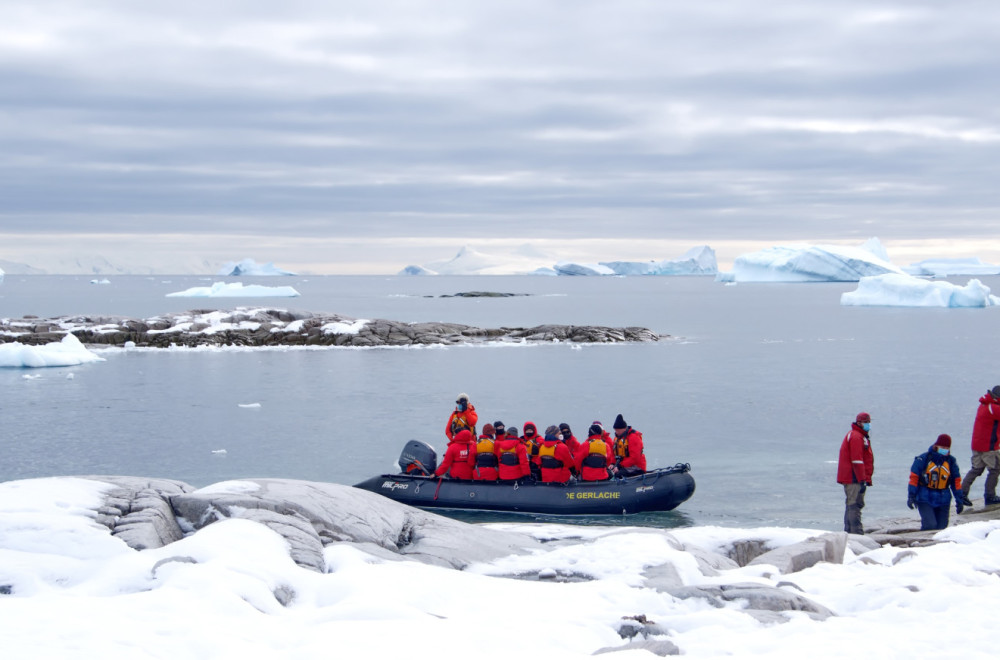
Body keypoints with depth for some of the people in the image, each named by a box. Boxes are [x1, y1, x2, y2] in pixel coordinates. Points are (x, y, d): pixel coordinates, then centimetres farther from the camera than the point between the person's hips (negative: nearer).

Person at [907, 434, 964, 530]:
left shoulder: (951, 461, 6)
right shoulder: (923, 459, -6)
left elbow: (956, 481, 13)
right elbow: (914, 477, -3)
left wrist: (959, 500, 12)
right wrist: (911, 496, -7)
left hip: (943, 500, 4)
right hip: (925, 500, -4)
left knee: (941, 527, 4)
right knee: (930, 525, -19)